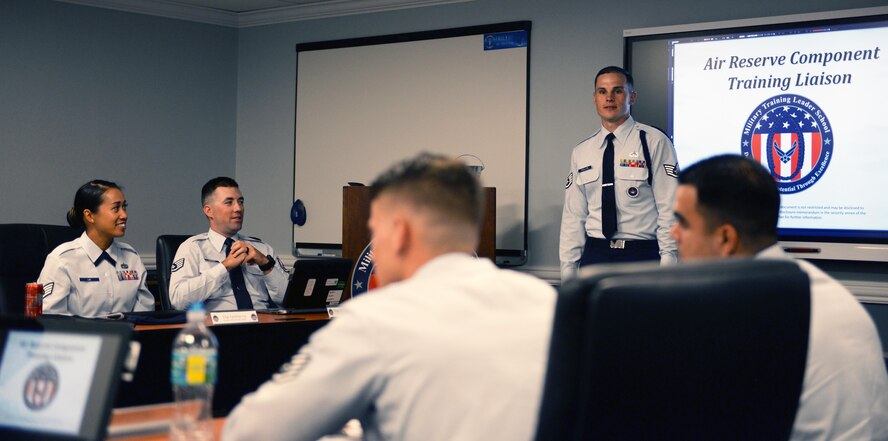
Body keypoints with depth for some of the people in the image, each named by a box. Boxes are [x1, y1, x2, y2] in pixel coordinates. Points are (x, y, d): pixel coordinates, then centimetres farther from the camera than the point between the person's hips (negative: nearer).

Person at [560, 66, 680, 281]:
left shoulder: (654, 142, -3)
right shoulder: (581, 152, 10)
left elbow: (669, 209, -7)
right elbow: (573, 216, 10)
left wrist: (668, 265, -12)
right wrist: (568, 269, 5)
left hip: (642, 255, -3)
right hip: (595, 254, 4)